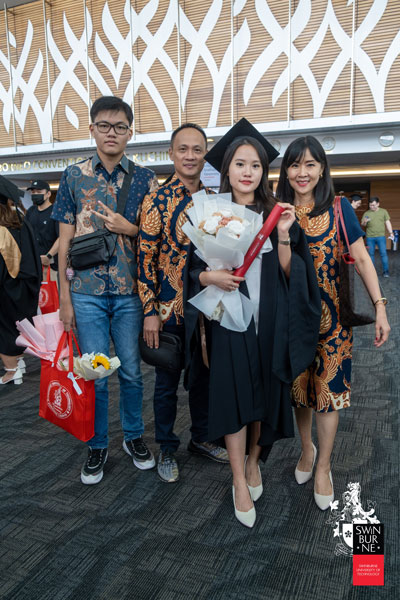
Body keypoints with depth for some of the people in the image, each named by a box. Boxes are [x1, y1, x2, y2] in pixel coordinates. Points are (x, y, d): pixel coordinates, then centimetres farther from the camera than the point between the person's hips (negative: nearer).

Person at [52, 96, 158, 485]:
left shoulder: (144, 178, 5)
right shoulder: (73, 176, 5)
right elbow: (65, 241, 3)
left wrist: (128, 228, -11)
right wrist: (65, 298, -2)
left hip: (130, 292, 1)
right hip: (86, 292, 0)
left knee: (132, 371, 9)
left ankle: (133, 436, 31)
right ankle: (97, 445, 26)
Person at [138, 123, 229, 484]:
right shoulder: (157, 201, -8)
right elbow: (145, 257, -11)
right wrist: (150, 312, -14)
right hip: (170, 306, -4)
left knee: (204, 374, 16)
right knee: (168, 381, 9)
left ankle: (201, 438, 36)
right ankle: (167, 450, 28)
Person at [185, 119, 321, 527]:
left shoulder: (275, 214, 6)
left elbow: (288, 271, 0)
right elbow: (193, 270, 3)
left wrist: (283, 235, -15)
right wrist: (211, 276, -18)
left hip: (270, 319, 2)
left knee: (265, 391, 11)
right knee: (234, 394, -1)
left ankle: (254, 461, 34)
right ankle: (239, 482, 14)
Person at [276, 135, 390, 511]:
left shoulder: (339, 209, -1)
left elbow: (361, 259, 0)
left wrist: (380, 307, -7)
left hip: (330, 314, -1)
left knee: (328, 387, 4)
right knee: (299, 385, 12)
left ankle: (323, 467, 23)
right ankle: (306, 449, 36)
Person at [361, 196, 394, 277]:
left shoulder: (383, 211, 6)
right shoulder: (366, 213, 6)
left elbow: (387, 222, 7)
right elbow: (362, 224, 5)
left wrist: (391, 232, -1)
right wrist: (364, 222, -19)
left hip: (381, 236, -1)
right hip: (370, 237, 1)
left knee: (383, 253, -3)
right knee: (371, 254, 5)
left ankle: (386, 271, 4)